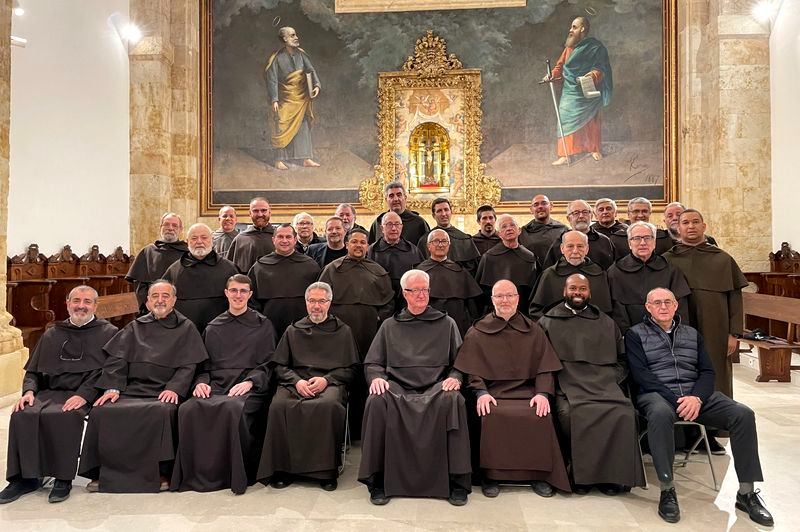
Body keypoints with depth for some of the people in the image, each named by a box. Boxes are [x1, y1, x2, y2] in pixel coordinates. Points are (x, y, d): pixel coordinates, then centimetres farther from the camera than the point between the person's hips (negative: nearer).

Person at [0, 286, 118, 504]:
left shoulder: (108, 333, 8)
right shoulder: (51, 335, 24)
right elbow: (33, 371, 24)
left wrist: (84, 395, -18)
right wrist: (29, 390, 2)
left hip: (85, 395, -4)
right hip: (49, 393, 5)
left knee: (65, 416, -34)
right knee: (21, 414, -25)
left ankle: (63, 478, -17)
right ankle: (25, 477, -12)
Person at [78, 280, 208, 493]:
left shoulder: (186, 328, 11)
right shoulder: (135, 327, 21)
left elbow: (188, 366, 2)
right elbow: (116, 360, 12)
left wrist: (174, 388, -15)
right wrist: (112, 387, -4)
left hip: (164, 393, -3)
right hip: (132, 389, 4)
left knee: (162, 412, -35)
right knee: (102, 412, -23)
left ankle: (162, 474, -22)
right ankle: (100, 473, -9)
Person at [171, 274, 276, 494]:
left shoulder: (263, 325, 12)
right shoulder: (213, 327, 22)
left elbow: (267, 365, 5)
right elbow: (205, 365, 20)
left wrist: (249, 381, -13)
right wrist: (202, 382, -2)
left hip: (248, 387, -3)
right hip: (216, 385, 3)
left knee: (234, 409, -37)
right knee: (189, 409, -29)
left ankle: (237, 476, -18)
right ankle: (197, 473, -15)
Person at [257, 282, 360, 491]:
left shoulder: (342, 330, 16)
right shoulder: (293, 330, 21)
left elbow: (351, 369, 10)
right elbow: (280, 366, 16)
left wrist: (326, 379, -7)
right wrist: (297, 381, -5)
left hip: (330, 383, -2)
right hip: (295, 382, 2)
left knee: (331, 405, -36)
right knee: (279, 405, -31)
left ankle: (327, 470, -22)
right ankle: (282, 468, -17)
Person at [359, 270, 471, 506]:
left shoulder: (446, 323, 20)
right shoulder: (390, 326, 22)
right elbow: (372, 363, 16)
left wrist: (455, 377, -8)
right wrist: (376, 377, -6)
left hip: (436, 388, 0)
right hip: (397, 387, 1)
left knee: (453, 400, -34)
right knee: (377, 401, -32)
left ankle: (457, 482, -22)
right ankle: (378, 481, -19)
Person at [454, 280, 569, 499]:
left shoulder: (534, 331, 16)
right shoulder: (477, 333, 12)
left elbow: (545, 368, 9)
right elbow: (472, 370, 4)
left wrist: (543, 393, -8)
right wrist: (481, 392, -13)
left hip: (527, 390, 1)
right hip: (493, 392, -1)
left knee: (541, 415, -28)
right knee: (492, 415, -31)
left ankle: (539, 475, -9)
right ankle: (490, 475, -13)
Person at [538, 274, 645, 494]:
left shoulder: (606, 322, 23)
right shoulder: (548, 321, 15)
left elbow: (621, 359, 22)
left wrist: (612, 380, 6)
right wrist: (551, 384, -6)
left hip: (603, 385, 2)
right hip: (567, 387, -2)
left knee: (624, 412, -29)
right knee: (569, 413, -34)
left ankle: (612, 475, -12)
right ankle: (579, 474, -14)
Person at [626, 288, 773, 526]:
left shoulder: (692, 334, 21)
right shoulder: (636, 334, 7)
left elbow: (707, 371, 11)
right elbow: (640, 374, -5)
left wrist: (697, 397, -10)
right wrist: (675, 400, -16)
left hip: (696, 393, 5)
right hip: (657, 393, -4)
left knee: (743, 414, -19)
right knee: (660, 414, -39)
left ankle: (746, 493, -8)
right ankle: (667, 490, -27)